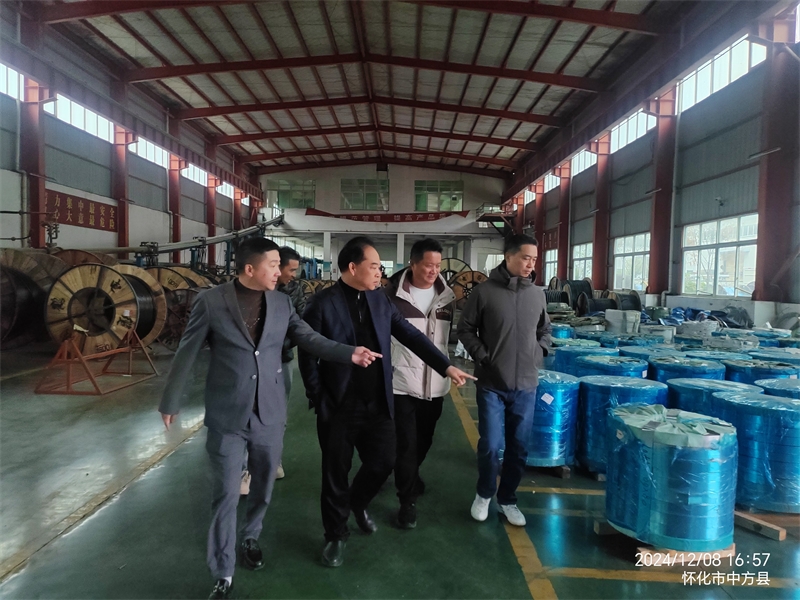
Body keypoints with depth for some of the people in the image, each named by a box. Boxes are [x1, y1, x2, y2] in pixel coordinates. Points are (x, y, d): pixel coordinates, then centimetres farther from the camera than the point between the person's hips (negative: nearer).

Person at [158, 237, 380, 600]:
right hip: (227, 417, -3)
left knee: (263, 488, 19)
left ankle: (250, 538, 47)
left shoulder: (282, 302, 0)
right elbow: (186, 353, -3)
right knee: (225, 495, 5)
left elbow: (310, 339, -2)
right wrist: (171, 402, 4)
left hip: (270, 414, 4)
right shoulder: (210, 301, -9)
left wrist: (349, 353, -17)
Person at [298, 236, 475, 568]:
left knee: (384, 462, 13)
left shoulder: (380, 299, 4)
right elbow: (308, 356, -9)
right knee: (336, 472, 10)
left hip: (377, 404, 5)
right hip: (339, 407, -4)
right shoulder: (322, 303, -11)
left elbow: (411, 335, 5)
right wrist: (319, 402, -11)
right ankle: (336, 535, 33)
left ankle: (358, 502, 45)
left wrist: (446, 366, 0)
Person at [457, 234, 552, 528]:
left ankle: (507, 499, 30)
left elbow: (544, 331, 18)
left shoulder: (537, 294, 3)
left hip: (526, 385, 4)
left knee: (519, 448, 11)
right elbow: (466, 329, -1)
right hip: (492, 384, -3)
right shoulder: (484, 291, -9)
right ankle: (484, 494, 27)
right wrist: (483, 357, -8)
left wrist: (538, 355, 4)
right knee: (490, 445, 1)